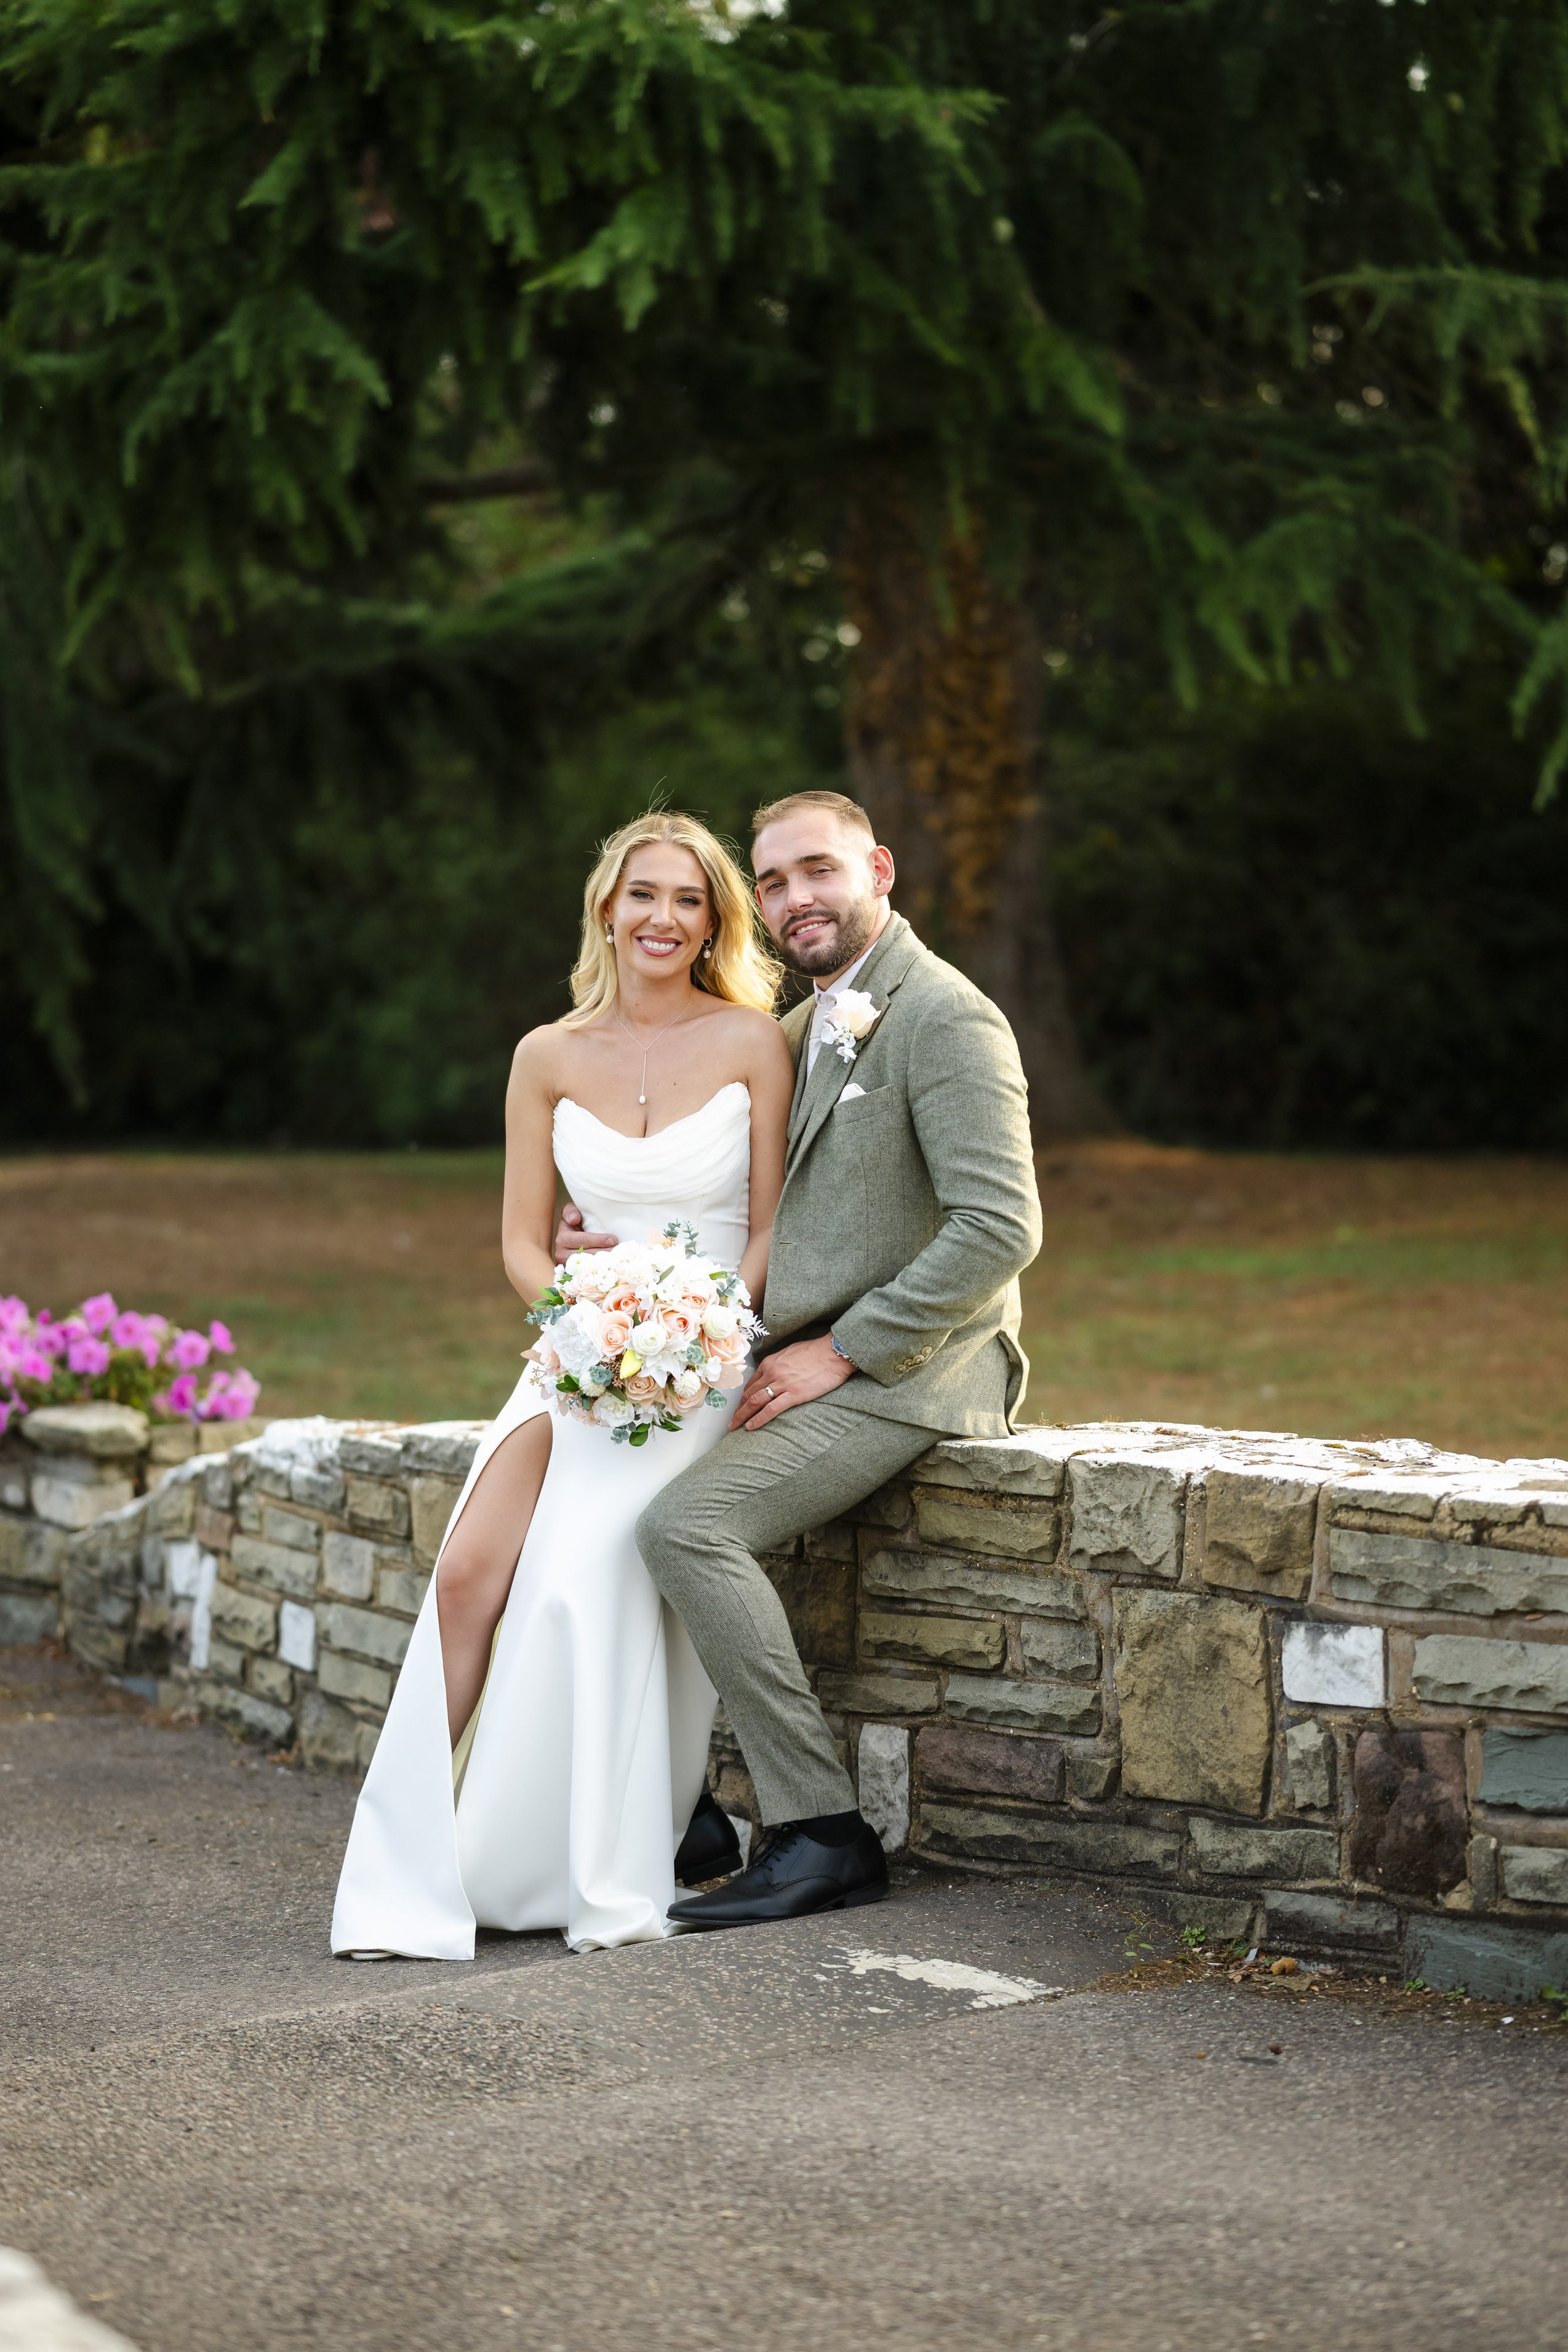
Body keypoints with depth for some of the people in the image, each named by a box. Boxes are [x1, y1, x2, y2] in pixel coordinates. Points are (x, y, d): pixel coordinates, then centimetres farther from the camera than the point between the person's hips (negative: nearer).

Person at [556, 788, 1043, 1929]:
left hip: (903, 1370, -10)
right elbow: (760, 1198, 24)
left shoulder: (945, 1019, -13)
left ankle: (825, 1835, -18)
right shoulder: (811, 1026, 16)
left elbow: (1000, 1227, -21)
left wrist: (840, 1351, -20)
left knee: (686, 1523, -25)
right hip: (815, 1359, 10)